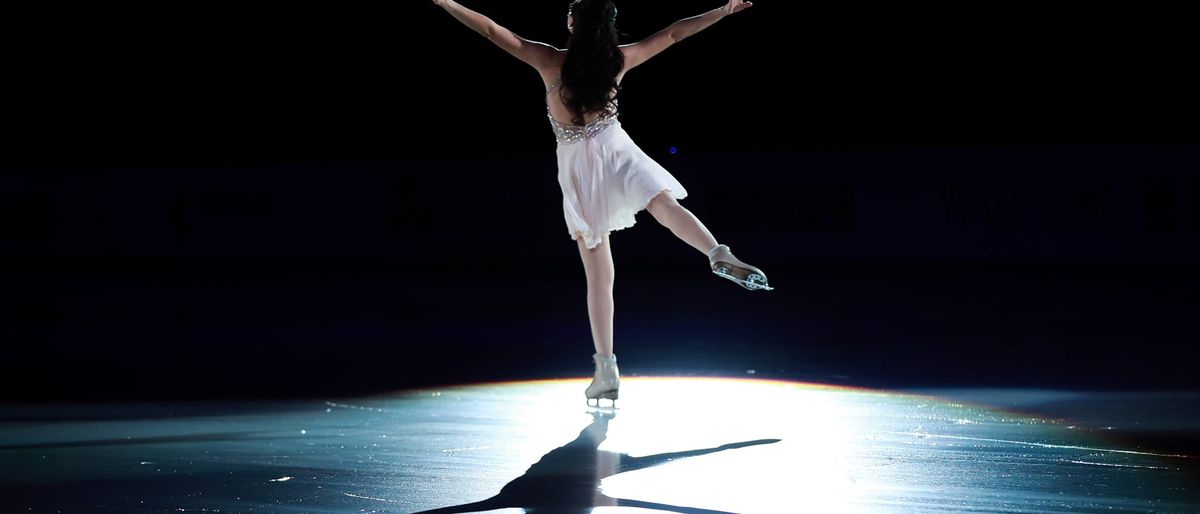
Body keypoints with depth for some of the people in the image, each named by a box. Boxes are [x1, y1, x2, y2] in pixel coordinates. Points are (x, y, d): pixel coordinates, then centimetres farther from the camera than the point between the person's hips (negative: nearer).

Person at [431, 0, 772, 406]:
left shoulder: (550, 61, -4)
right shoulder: (619, 59, 1)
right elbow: (673, 34, 10)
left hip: (576, 167, 0)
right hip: (615, 150, 0)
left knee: (598, 276, 1)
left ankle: (606, 372, 4)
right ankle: (719, 256, -52)